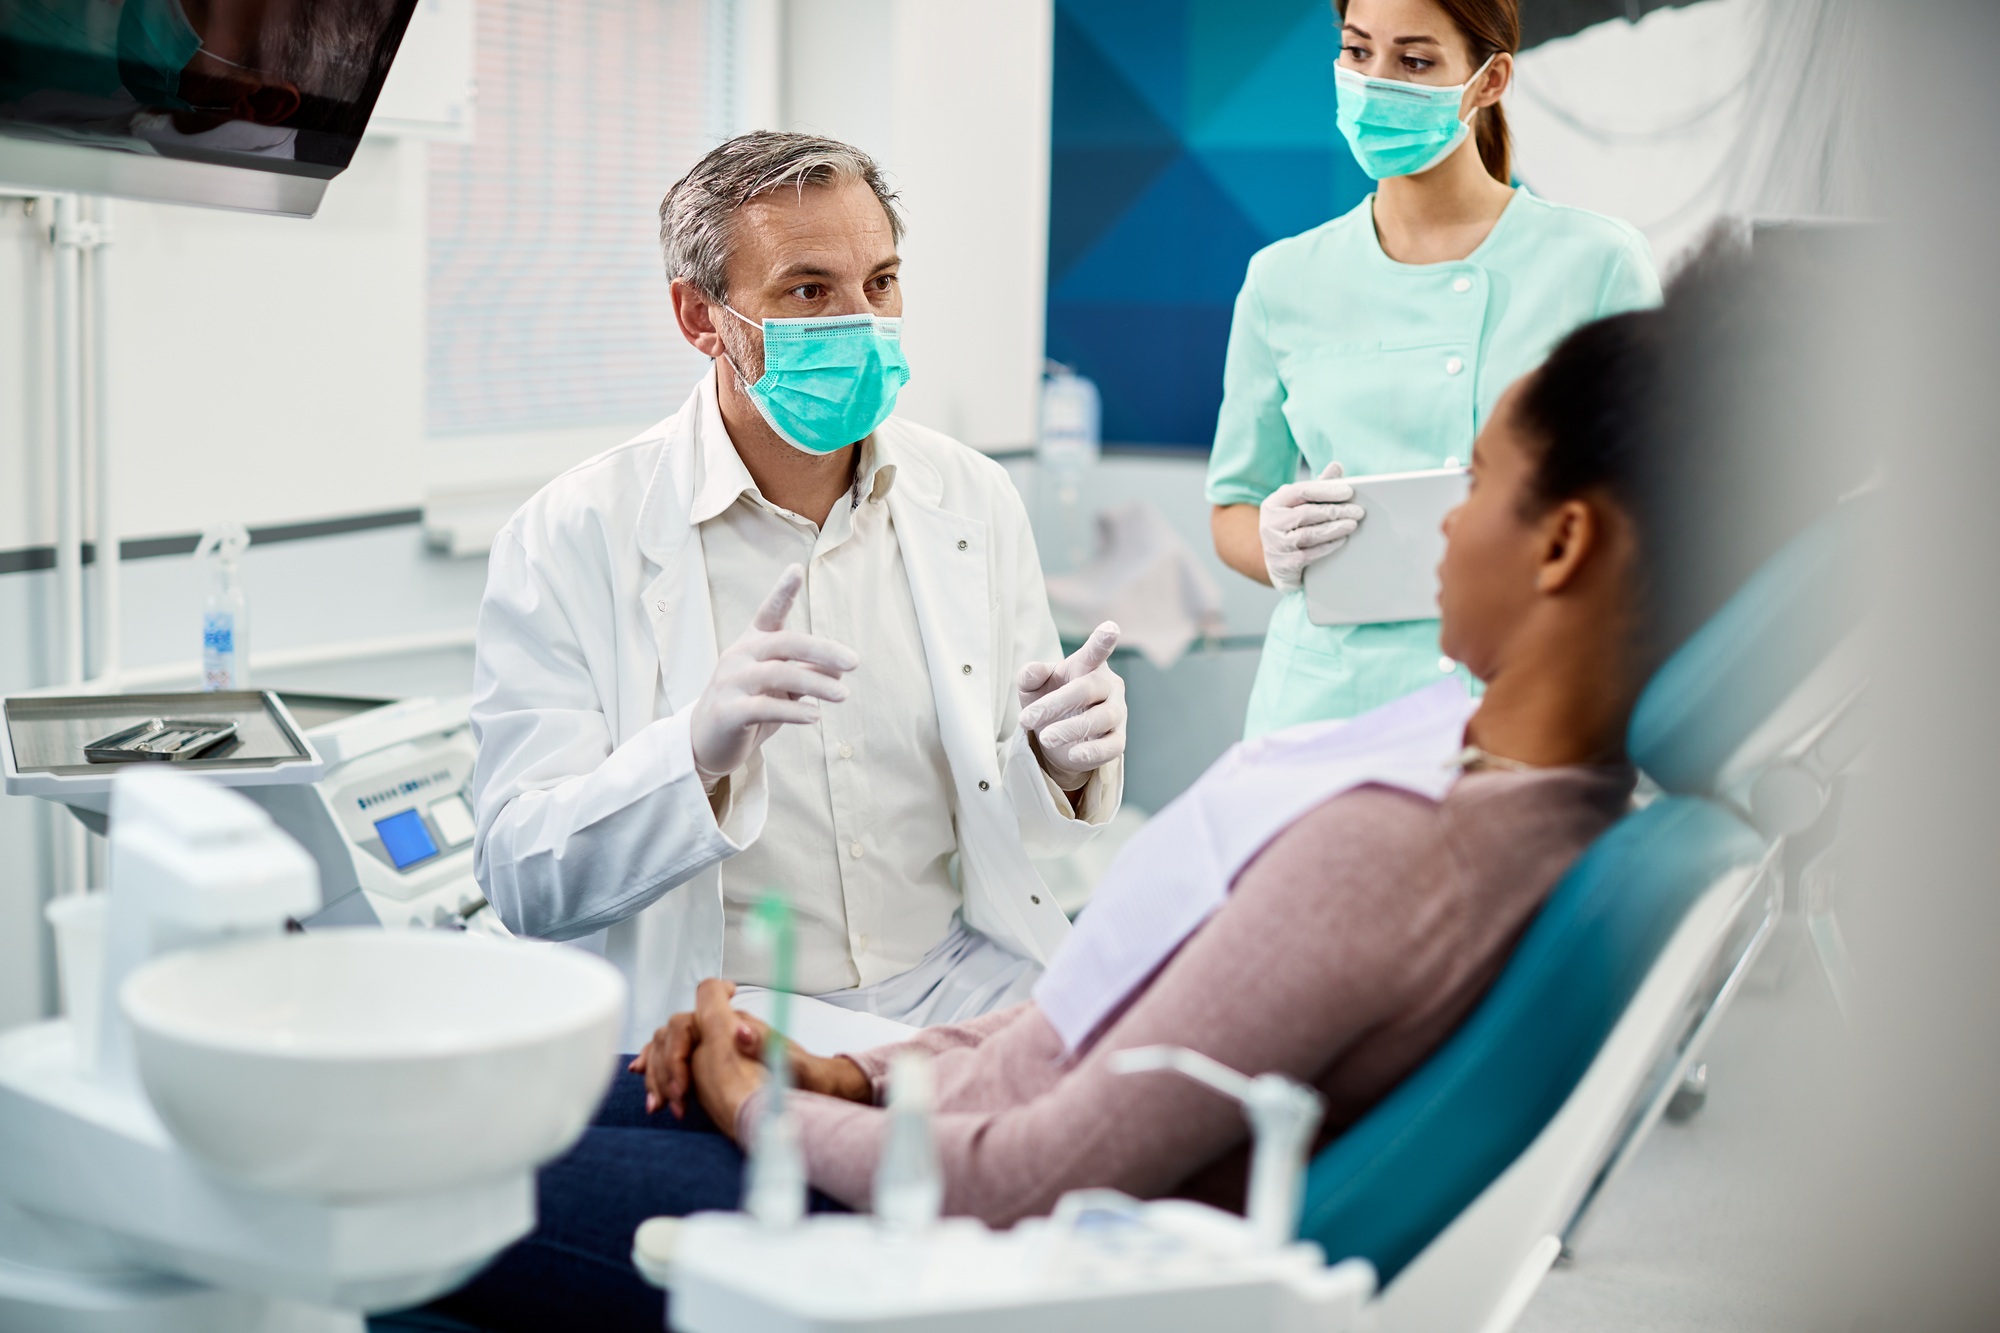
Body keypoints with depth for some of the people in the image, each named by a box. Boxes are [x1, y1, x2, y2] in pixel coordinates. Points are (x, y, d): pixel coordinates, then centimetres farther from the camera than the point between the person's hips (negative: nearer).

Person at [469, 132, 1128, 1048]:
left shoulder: (974, 500, 9)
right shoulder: (572, 538, -6)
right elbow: (522, 884, -11)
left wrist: (1067, 760, -11)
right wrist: (700, 751, -29)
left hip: (960, 988, 4)